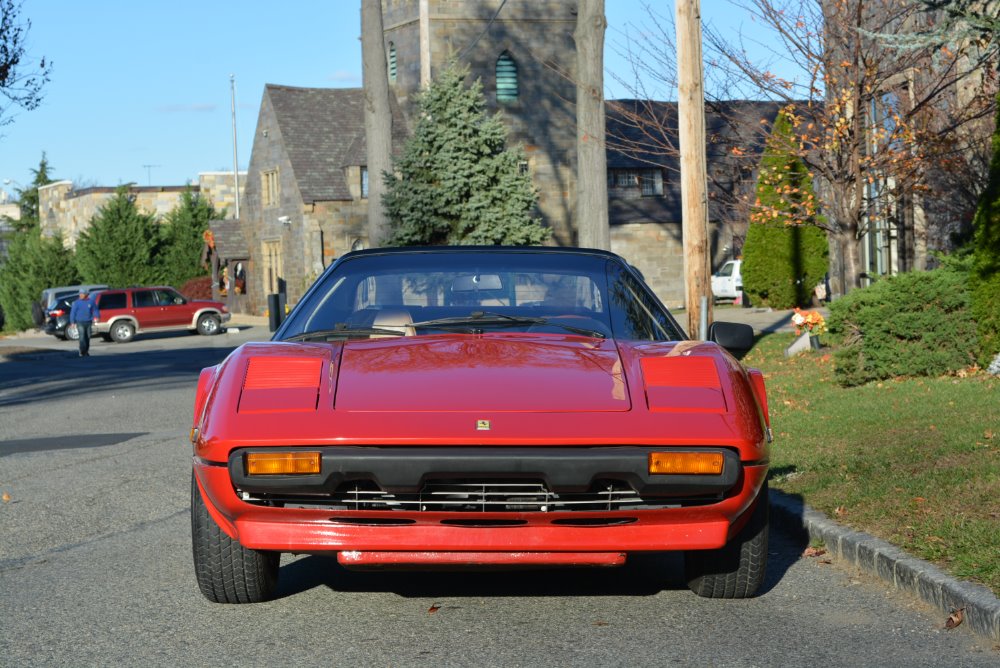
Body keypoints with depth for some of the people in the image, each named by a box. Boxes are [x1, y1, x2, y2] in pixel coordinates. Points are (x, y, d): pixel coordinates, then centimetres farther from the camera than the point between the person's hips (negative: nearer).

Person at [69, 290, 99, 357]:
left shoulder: (91, 302, 6)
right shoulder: (77, 303, -1)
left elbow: (95, 310, 16)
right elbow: (73, 312, -2)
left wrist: (95, 317, 1)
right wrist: (72, 322, -7)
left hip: (88, 322, 3)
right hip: (80, 322, -3)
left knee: (88, 337, 7)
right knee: (82, 337, -13)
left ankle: (86, 351, 19)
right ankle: (82, 351, -15)